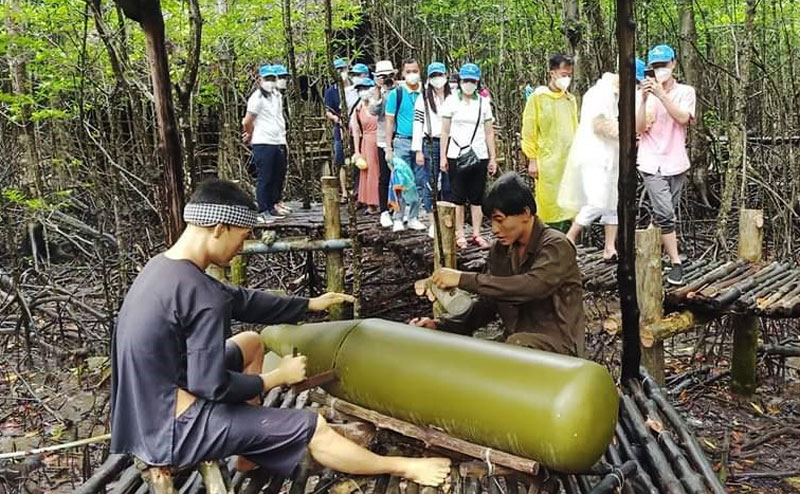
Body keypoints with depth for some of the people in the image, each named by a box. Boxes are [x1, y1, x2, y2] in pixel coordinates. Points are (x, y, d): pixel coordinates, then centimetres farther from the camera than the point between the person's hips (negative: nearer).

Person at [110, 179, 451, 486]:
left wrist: (311, 305, 17)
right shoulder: (200, 294, -27)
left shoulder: (163, 267, 2)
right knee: (313, 427, -2)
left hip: (149, 410, 9)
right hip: (171, 429, -9)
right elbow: (213, 387, -24)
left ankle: (249, 449, 27)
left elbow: (240, 301, 11)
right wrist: (278, 377, -7)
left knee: (251, 343, 23)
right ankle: (403, 468, 18)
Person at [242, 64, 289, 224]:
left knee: (279, 176, 12)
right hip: (263, 144, -7)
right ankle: (263, 212, 1)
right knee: (264, 179, -4)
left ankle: (272, 206, 25)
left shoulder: (278, 96, 16)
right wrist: (251, 135, 10)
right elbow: (247, 122, -8)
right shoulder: (257, 97, -8)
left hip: (280, 142, 7)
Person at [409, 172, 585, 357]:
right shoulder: (499, 250, 6)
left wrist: (463, 279, -31)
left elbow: (531, 286, -33)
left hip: (558, 345, -6)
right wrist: (441, 325, -6)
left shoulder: (556, 246, -14)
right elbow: (487, 304, 9)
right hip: (514, 343, 6)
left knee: (518, 342, -36)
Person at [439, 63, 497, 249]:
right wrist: (442, 157, -3)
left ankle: (476, 234, 11)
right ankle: (459, 235, 8)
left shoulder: (483, 102, 9)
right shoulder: (451, 101, 3)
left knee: (477, 198, 4)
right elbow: (445, 131, 2)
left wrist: (493, 158, 5)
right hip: (456, 155, -2)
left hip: (479, 155, 2)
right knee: (458, 197, 2)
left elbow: (489, 133, 9)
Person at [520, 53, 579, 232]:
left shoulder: (571, 99, 14)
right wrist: (532, 160, -7)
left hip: (569, 161, 5)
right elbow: (529, 131, -3)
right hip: (547, 162, -5)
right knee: (549, 205, -4)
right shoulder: (538, 97, -1)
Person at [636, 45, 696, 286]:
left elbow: (683, 118, -15)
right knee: (665, 214, -14)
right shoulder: (643, 94, 2)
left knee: (665, 214, 11)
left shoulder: (685, 92, 4)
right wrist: (644, 99, -18)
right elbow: (639, 128, -7)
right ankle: (676, 263, -8)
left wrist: (662, 94, -22)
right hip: (652, 164, -2)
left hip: (676, 163, 2)